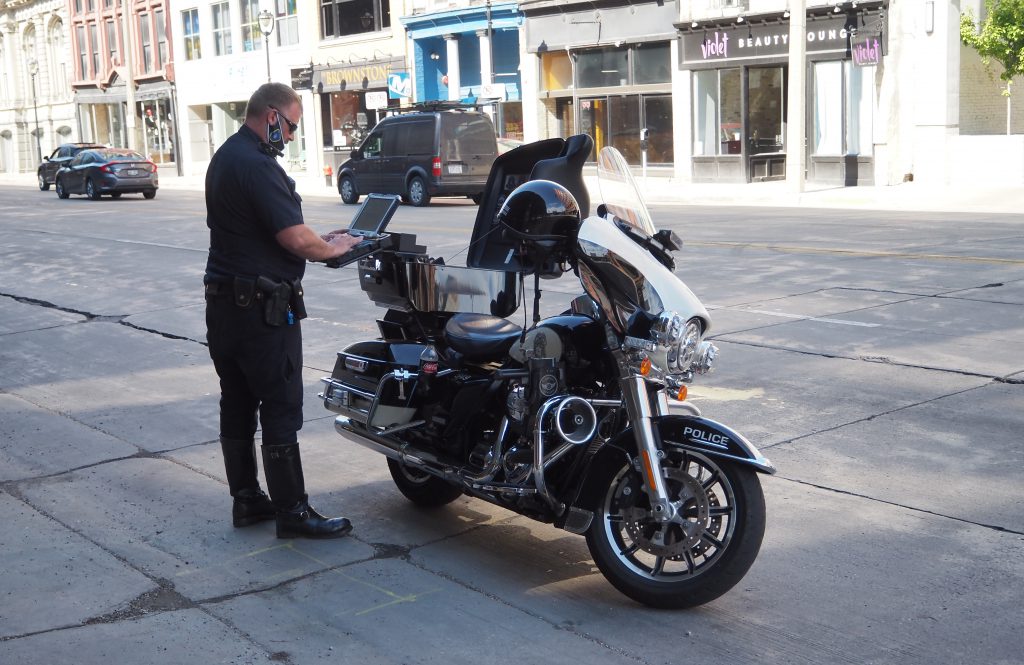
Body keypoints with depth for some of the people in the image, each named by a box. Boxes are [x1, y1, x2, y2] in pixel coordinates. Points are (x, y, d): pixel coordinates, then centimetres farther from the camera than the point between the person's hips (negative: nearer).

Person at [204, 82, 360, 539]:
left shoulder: (225, 157, 14)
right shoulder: (258, 165, -19)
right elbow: (296, 240, -24)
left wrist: (318, 239, 14)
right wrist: (333, 248, -5)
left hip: (224, 303, 10)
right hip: (262, 310, -10)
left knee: (238, 406, 14)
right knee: (281, 410, -4)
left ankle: (246, 499, 23)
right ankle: (292, 513, 1)